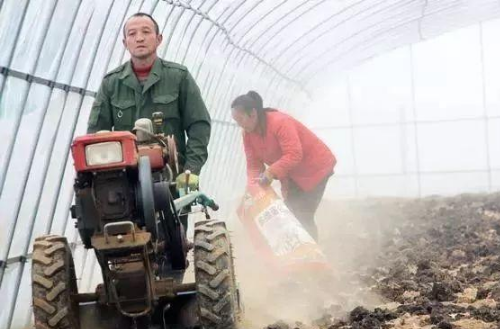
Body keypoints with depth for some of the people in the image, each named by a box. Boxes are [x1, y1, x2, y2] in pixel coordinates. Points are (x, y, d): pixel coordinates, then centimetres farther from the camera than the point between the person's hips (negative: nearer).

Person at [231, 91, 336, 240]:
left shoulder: (280, 122, -29)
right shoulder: (248, 133, -5)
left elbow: (294, 155, -35)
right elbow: (253, 165, -6)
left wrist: (271, 172, -40)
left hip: (316, 167, -8)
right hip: (292, 174, 8)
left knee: (303, 216, -12)